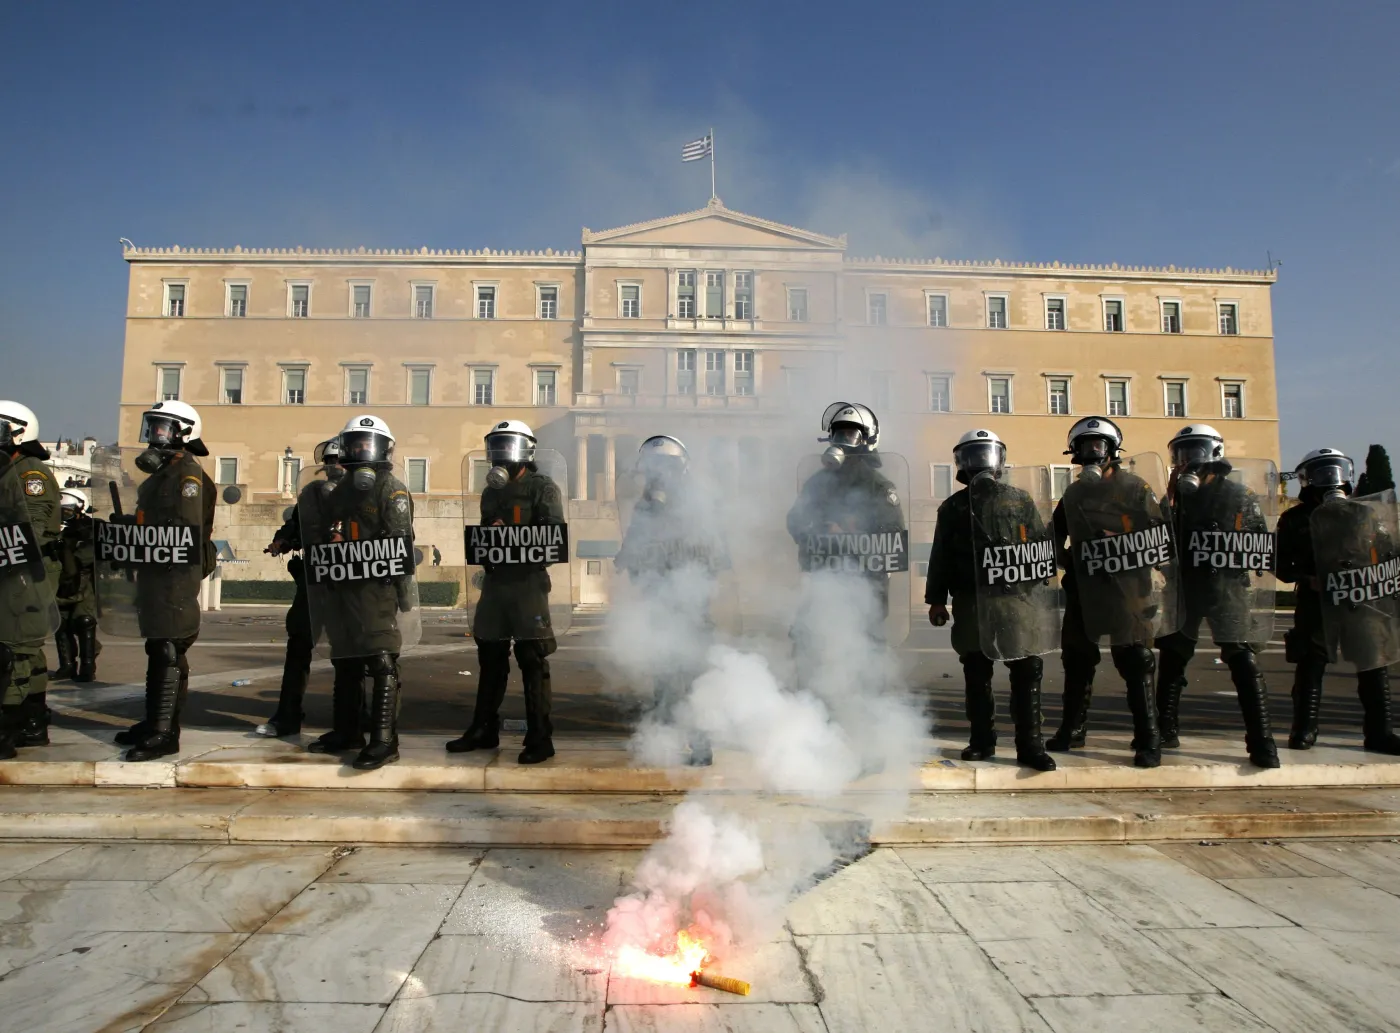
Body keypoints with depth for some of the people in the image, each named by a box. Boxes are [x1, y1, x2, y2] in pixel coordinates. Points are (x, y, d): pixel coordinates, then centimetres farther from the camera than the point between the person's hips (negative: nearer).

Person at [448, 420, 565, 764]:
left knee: (532, 662, -4)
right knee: (490, 659, 14)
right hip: (494, 581, 7)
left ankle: (540, 739, 2)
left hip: (528, 582, -7)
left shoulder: (543, 489, -4)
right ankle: (483, 729, 25)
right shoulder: (491, 492, 18)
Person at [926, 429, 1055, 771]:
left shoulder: (1020, 499, 11)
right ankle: (982, 740, 17)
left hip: (1017, 598, 0)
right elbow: (940, 556, 8)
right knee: (976, 675, 6)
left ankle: (1030, 745, 5)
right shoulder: (953, 507, 10)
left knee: (1027, 673, -2)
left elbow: (1042, 544, 9)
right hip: (971, 603, 0)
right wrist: (936, 599, 3)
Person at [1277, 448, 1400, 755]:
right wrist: (1308, 579, -15)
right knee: (1311, 664, 0)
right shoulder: (1295, 519, 3)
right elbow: (1281, 566, 2)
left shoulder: (1362, 513, 11)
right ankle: (1304, 728, 7)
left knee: (1374, 662, 5)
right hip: (1316, 602, -3)